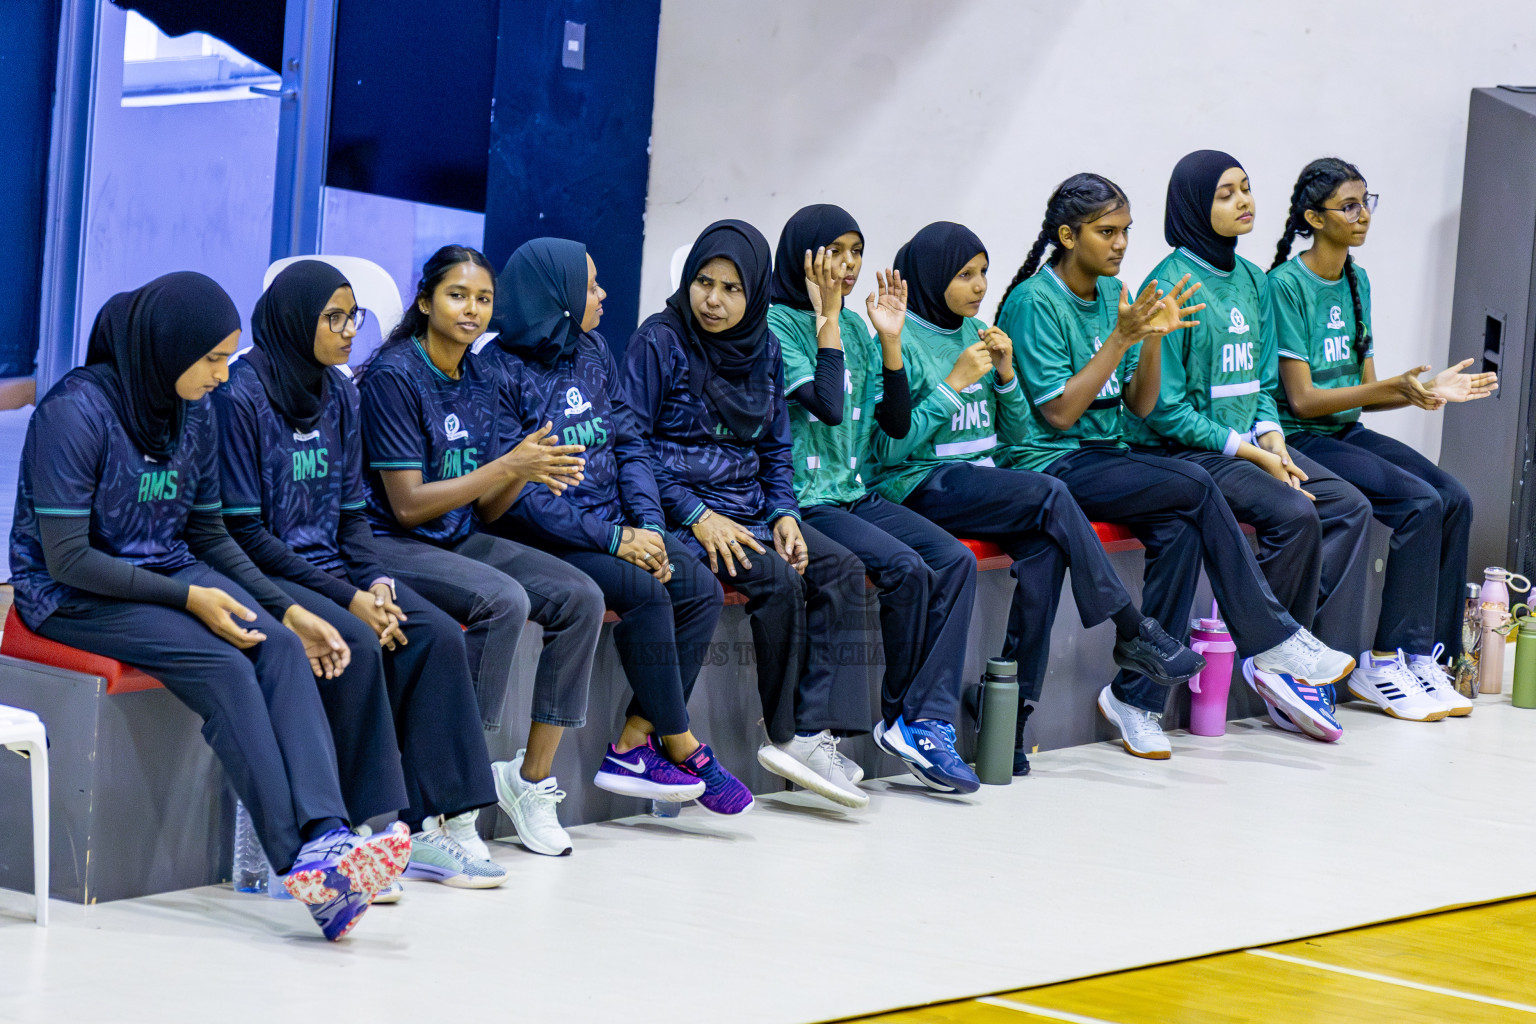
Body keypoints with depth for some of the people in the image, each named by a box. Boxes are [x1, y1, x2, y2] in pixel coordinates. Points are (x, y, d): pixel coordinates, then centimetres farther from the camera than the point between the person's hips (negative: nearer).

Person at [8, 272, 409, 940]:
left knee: (281, 647, -23)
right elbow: (66, 558, -19)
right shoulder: (78, 410, -17)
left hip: (170, 571, 7)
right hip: (73, 596, -7)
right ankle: (298, 862, -37)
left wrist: (286, 609, 3)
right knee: (222, 665, -31)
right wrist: (188, 599, -22)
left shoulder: (193, 413, 6)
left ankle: (327, 835, -39)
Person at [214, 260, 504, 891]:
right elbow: (244, 530, -14)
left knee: (437, 636, -16)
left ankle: (434, 825, -16)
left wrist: (373, 581, -6)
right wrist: (346, 598, -17)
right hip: (264, 575, -7)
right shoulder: (242, 395, -12)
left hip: (331, 566, 7)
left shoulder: (339, 393, 11)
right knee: (356, 645, -31)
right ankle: (373, 831, -23)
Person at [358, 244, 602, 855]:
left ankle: (532, 777, -4)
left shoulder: (477, 382, 11)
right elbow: (408, 505, -17)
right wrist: (508, 466, -21)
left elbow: (484, 510, 9)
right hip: (390, 545, -8)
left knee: (580, 599, -11)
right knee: (503, 600, -32)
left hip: (458, 541, 8)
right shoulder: (393, 375, -12)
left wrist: (530, 469, -12)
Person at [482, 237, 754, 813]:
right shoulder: (500, 371, -11)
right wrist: (612, 538, -20)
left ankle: (635, 744, -14)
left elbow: (628, 446, 13)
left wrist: (649, 525, -5)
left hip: (611, 523, 7)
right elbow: (514, 493, -17)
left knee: (702, 590, -14)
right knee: (643, 591, -28)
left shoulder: (592, 353, 11)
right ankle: (682, 747, -13)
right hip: (542, 540, -7)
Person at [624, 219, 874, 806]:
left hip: (748, 508, 7)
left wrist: (783, 514, -1)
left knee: (840, 569, -14)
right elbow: (635, 444, -10)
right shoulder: (660, 341, -8)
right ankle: (784, 733, -12)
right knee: (778, 581, -26)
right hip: (679, 508, -7)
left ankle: (809, 734, -20)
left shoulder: (763, 349, 10)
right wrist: (697, 516, -18)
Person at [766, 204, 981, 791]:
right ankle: (902, 714, -5)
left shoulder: (855, 329, 15)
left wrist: (890, 340, 3)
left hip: (856, 495, 7)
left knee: (956, 560, -15)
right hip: (801, 500, -7)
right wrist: (826, 318, -13)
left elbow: (897, 423, 11)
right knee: (906, 568, -25)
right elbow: (828, 407, -19)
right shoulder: (774, 323, -7)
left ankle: (928, 718, -20)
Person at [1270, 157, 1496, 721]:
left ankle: (1424, 657, -10)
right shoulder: (1287, 284, -12)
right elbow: (1302, 399, -16)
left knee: (1455, 498, -14)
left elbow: (1362, 391, 14)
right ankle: (1384, 663, -17)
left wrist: (1428, 390, -3)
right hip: (1300, 441, -8)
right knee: (1420, 501, -24)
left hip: (1348, 435, 8)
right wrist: (1396, 388, -23)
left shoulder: (1357, 281, 12)